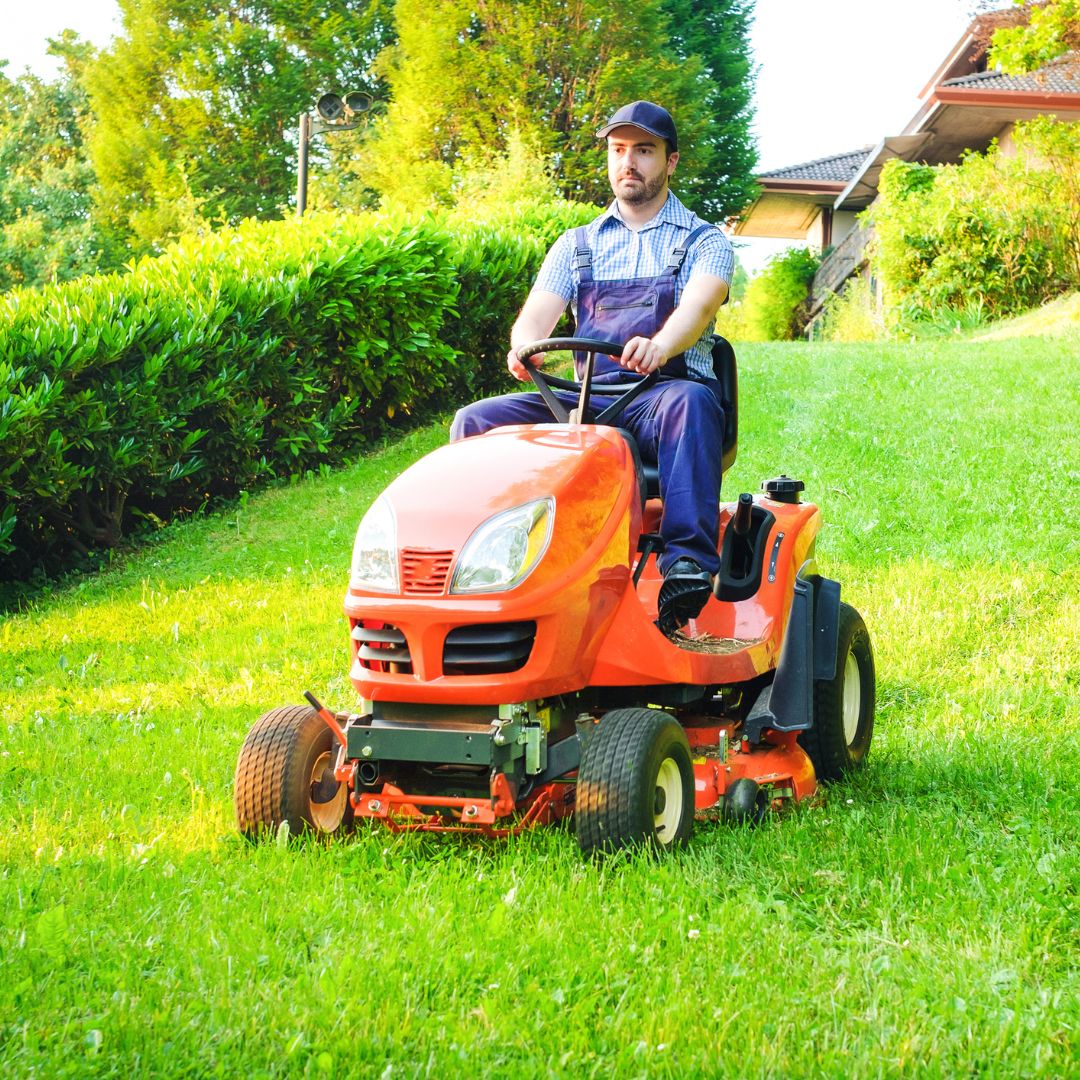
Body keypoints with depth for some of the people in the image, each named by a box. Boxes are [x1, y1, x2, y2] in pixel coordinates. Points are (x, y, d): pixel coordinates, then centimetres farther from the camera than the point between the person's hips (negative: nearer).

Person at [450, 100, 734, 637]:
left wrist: (659, 347, -38)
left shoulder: (703, 241, 10)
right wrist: (525, 346, -24)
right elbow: (538, 313, 4)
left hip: (663, 395, -4)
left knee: (691, 403, -40)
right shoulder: (577, 245, 20)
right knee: (477, 420, -19)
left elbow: (698, 306, -13)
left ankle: (687, 564, -51)